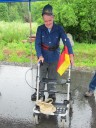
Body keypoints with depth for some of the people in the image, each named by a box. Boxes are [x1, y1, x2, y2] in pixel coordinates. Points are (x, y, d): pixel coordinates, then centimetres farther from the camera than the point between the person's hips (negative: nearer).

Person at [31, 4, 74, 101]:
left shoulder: (59, 29, -14)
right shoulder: (40, 29, -12)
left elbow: (66, 41, -22)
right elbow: (37, 43, -13)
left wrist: (71, 54, -33)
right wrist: (40, 55, -27)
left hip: (54, 57, 0)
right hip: (43, 57, 0)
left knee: (52, 77, 15)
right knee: (42, 77, 14)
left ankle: (51, 93, 34)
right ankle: (39, 92, 32)